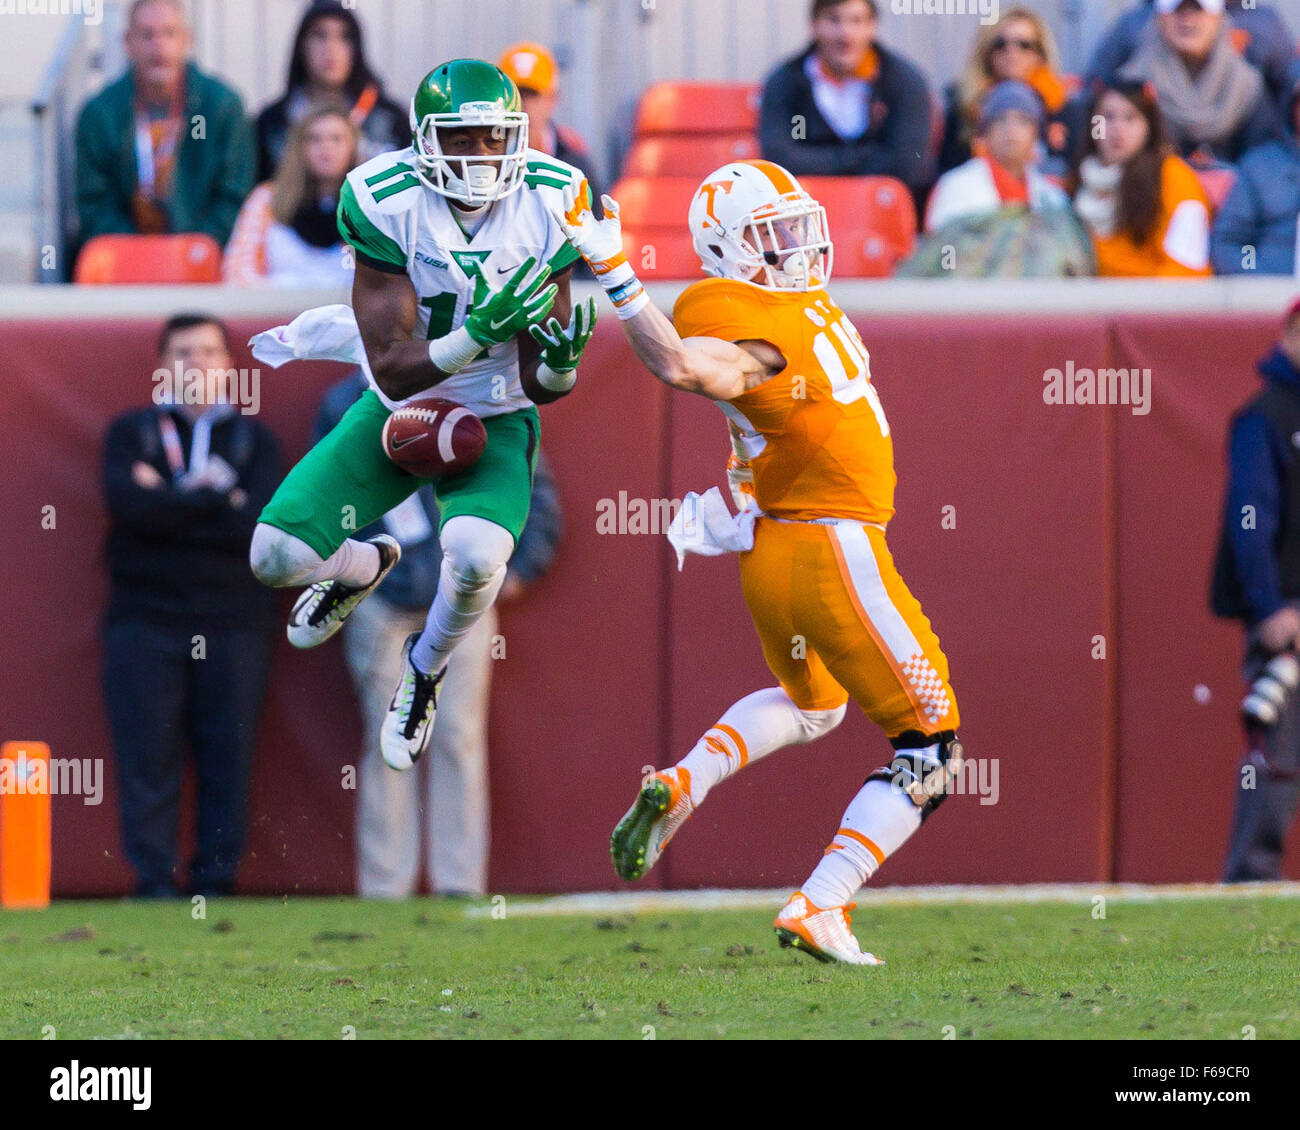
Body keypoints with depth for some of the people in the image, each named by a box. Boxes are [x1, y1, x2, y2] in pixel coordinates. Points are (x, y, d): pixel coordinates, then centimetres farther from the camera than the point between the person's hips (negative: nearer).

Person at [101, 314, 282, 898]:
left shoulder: (254, 440, 13)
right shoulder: (130, 433, 11)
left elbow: (265, 523, -5)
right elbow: (131, 503, -10)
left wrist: (173, 502, -6)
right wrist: (220, 500, -7)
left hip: (233, 624, 1)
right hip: (145, 619, -1)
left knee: (228, 761, -2)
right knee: (148, 759, -6)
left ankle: (217, 881, 3)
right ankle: (155, 880, -3)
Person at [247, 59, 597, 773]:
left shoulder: (548, 206, -16)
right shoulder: (387, 203, -21)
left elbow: (539, 387, -11)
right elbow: (391, 370, -22)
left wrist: (561, 362, -35)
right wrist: (479, 335, -38)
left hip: (496, 419, -1)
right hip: (400, 409, 1)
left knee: (476, 555, -32)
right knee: (276, 558, -12)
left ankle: (426, 667, 6)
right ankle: (365, 564, 29)